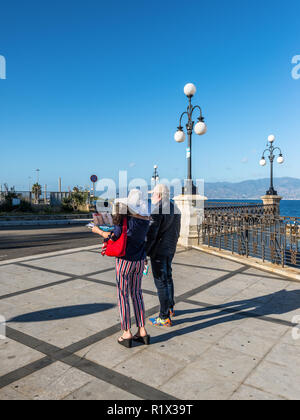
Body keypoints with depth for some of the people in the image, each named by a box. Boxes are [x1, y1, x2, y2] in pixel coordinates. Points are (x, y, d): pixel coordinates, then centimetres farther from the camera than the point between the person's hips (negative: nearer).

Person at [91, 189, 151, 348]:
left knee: (123, 295, 7)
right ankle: (142, 331, 21)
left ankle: (127, 333, 14)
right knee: (136, 293, 17)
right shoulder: (145, 219, -2)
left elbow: (112, 237, -13)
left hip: (125, 261, -5)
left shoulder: (126, 220, -20)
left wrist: (98, 231, 3)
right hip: (139, 261, 6)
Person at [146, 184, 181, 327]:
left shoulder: (158, 210, -19)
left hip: (159, 251, -9)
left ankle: (165, 317, 7)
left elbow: (151, 234, -22)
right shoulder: (175, 208, 9)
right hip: (171, 249, 9)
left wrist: (144, 252, -16)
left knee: (161, 282, -2)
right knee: (168, 277, 22)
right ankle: (170, 308, 36)